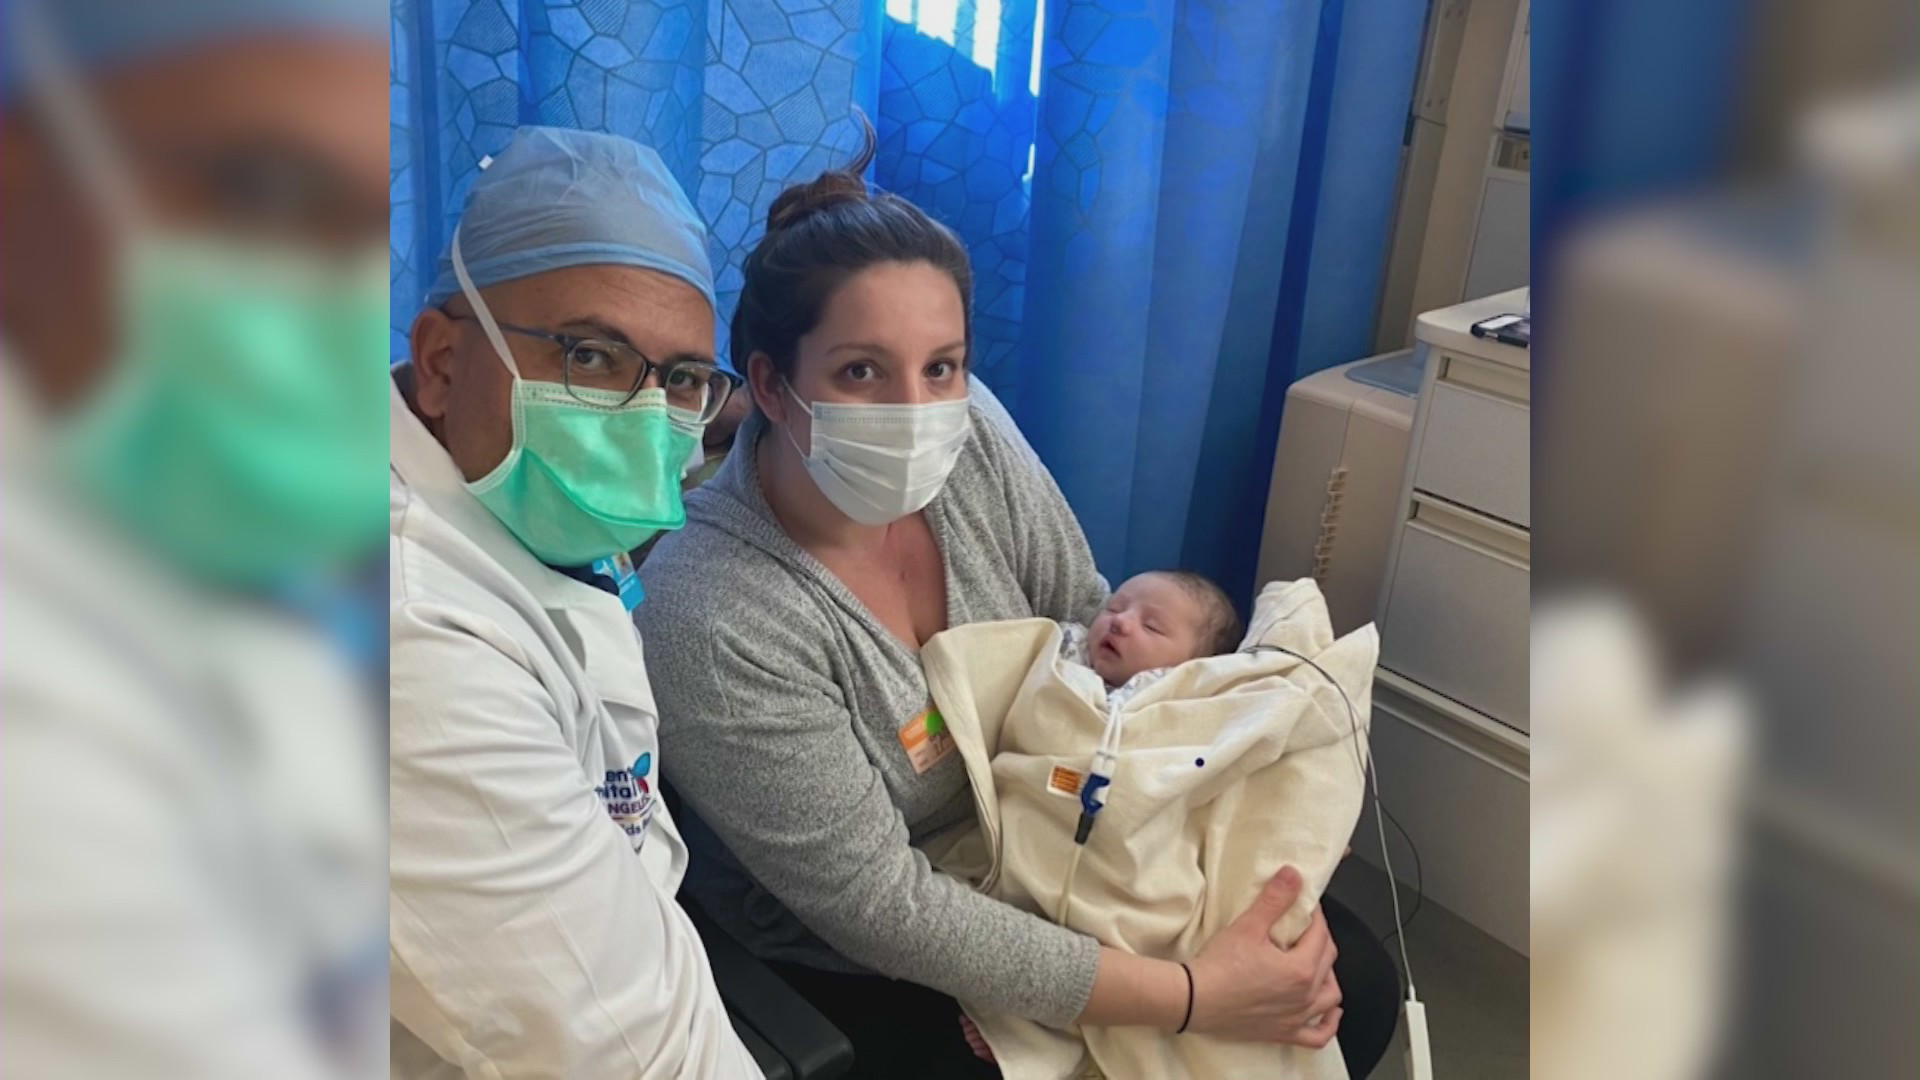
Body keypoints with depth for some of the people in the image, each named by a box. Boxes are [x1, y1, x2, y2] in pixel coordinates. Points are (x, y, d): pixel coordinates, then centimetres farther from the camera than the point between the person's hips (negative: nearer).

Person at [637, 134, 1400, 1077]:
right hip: (862, 982, -5)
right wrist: (1193, 999, -26)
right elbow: (880, 910, -26)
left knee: (1357, 980, 4)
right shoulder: (710, 619, -31)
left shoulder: (972, 439, -15)